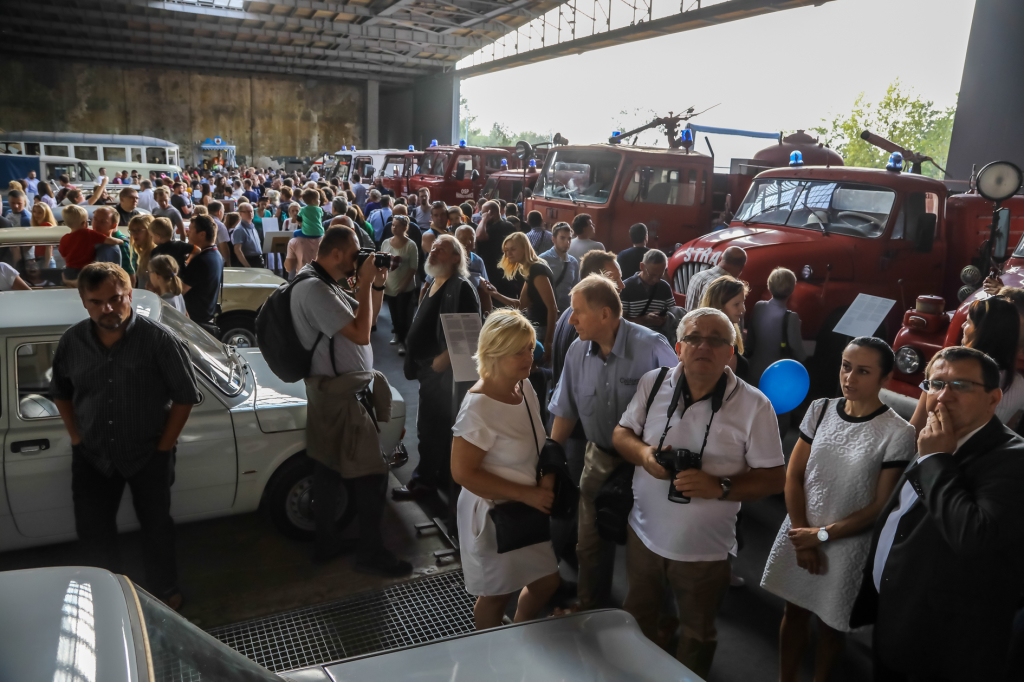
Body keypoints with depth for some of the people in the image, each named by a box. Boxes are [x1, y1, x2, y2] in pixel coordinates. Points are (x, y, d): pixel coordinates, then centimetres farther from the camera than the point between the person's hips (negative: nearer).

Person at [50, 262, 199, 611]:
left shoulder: (158, 339, -19)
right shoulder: (72, 341, -6)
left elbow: (185, 395, -13)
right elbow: (60, 390, 12)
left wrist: (164, 446, -11)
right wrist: (76, 436, 4)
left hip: (148, 455, -3)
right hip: (91, 456, 3)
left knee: (156, 525, 14)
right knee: (93, 530, 14)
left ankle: (164, 590, 37)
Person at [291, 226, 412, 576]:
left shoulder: (324, 283, 11)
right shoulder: (314, 288, -21)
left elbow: (364, 318, 17)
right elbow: (360, 333, -24)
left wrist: (371, 283, 3)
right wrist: (365, 283, -17)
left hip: (333, 391, 10)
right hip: (342, 394, -10)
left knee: (328, 468, 17)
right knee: (371, 475, -1)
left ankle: (326, 541, 30)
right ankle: (371, 554, 11)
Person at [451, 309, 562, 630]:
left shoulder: (524, 387, -2)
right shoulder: (479, 408, -27)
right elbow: (462, 472, -25)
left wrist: (547, 476, -6)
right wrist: (528, 494, -24)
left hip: (529, 508, 7)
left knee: (548, 581, 18)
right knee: (497, 595, 13)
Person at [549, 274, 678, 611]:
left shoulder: (652, 347, -22)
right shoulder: (577, 351, -6)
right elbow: (566, 410, 5)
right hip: (600, 458, 4)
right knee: (590, 544, 15)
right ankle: (590, 610, 39)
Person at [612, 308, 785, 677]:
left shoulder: (753, 405, -14)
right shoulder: (653, 383, -6)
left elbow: (774, 478, -11)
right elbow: (621, 433, 4)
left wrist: (720, 487, -27)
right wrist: (642, 453, -18)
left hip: (704, 549, -3)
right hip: (645, 533, 3)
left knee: (697, 635, 20)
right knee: (637, 619, 26)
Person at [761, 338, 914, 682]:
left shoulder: (898, 433, -15)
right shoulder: (821, 410, -3)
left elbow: (880, 506, -11)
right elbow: (793, 475, 0)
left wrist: (822, 535, -11)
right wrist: (802, 536, -7)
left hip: (848, 544, -3)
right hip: (800, 532, 4)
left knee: (830, 624, 13)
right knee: (793, 612, 17)